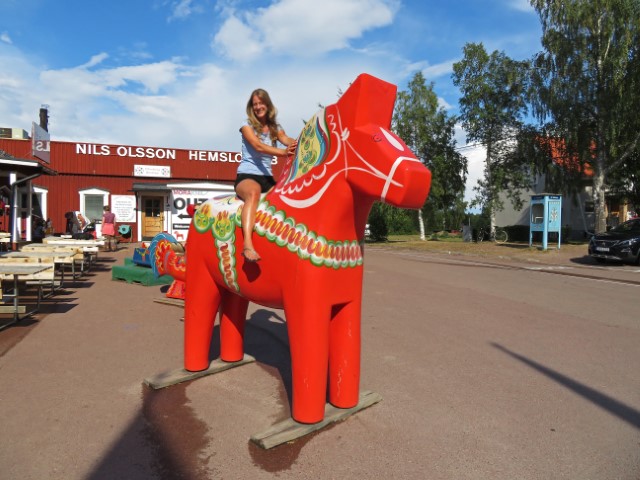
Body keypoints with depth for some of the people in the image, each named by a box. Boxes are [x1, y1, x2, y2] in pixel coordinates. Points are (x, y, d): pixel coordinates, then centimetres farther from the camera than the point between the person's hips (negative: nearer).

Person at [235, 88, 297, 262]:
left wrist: (298, 144, -31)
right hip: (247, 176, -5)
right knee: (254, 192, -39)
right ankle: (248, 245, -55)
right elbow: (258, 146, -15)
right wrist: (283, 152, -32)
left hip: (267, 178, 5)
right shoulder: (247, 125, 4)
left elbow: (287, 140, -6)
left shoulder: (275, 128, 16)